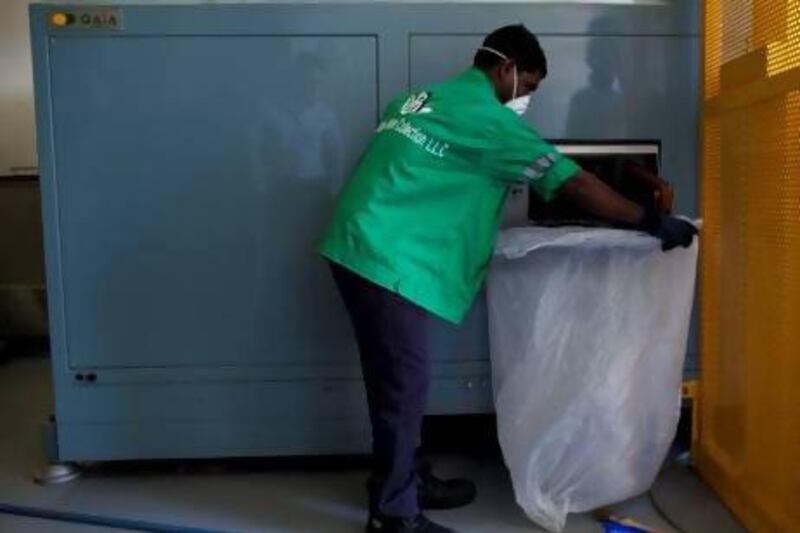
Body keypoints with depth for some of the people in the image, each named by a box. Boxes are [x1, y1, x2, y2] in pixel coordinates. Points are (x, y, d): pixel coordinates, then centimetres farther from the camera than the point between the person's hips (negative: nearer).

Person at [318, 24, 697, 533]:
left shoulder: (426, 99, 20)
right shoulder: (486, 117, -9)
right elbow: (572, 182, -8)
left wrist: (484, 230, 32)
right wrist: (652, 221, 0)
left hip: (362, 248, 10)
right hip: (389, 259, -10)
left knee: (396, 380, 17)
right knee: (405, 384, -1)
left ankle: (407, 480, 31)